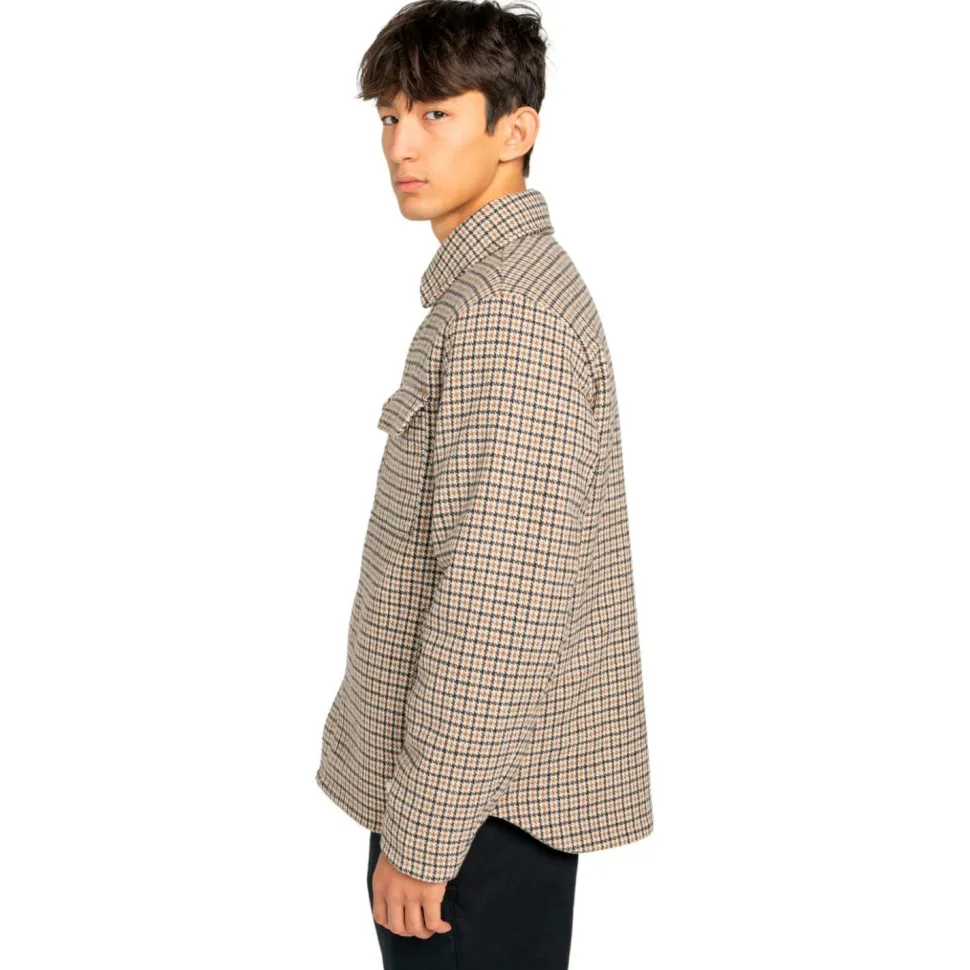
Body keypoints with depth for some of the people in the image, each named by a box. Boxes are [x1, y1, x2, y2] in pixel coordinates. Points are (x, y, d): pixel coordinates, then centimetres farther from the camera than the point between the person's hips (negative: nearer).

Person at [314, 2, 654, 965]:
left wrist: (420, 833, -20)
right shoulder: (503, 281, 13)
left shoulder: (504, 309, -20)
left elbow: (495, 598, -25)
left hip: (480, 802, -10)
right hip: (500, 771, 10)